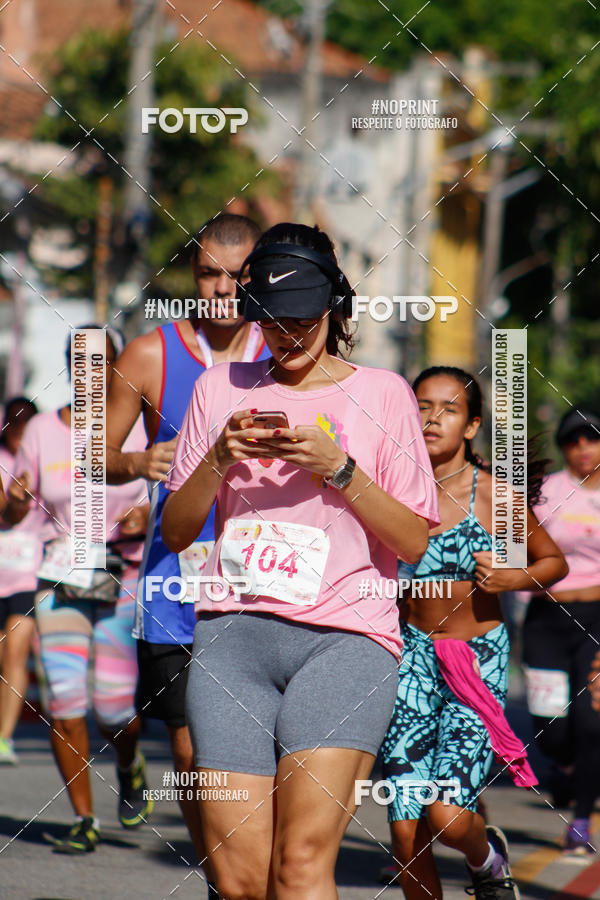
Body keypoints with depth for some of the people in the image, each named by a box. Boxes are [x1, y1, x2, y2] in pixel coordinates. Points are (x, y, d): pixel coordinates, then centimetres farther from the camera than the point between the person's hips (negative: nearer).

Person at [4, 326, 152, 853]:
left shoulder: (140, 428, -3)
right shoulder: (43, 431, 2)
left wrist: (149, 515, -15)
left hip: (125, 577, -1)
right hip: (61, 576, 1)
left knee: (114, 709, -4)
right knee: (65, 696, -11)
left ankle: (129, 766, 32)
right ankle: (84, 820, 1)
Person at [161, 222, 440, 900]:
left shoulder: (382, 393, 9)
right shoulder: (222, 388, 17)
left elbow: (414, 541, 4)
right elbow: (174, 531, 17)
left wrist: (337, 467, -8)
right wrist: (218, 460, -1)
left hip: (345, 634, -2)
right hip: (232, 633, 2)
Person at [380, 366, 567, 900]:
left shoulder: (493, 493, -4)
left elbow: (553, 562, 9)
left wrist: (513, 579, -10)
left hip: (480, 657, -2)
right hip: (412, 657, 2)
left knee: (447, 813, -17)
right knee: (406, 831, -5)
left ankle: (487, 857, 19)